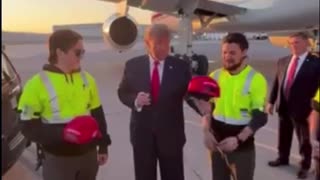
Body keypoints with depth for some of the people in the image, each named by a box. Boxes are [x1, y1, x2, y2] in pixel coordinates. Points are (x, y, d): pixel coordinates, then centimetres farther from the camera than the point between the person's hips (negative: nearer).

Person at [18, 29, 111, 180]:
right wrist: (61, 133, -26)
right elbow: (29, 128, -12)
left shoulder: (87, 79, 3)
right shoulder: (37, 84, -12)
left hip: (88, 154, 5)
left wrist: (103, 146, 9)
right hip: (57, 159, -4)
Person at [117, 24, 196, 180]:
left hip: (171, 133, 0)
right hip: (142, 133, 1)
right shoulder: (133, 65, -2)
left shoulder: (181, 67, -4)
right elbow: (122, 92, 6)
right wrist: (135, 100, -16)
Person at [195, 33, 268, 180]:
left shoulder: (255, 79, -13)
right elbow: (206, 107, 8)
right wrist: (206, 132, -6)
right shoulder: (215, 76, 1)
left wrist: (238, 139, -23)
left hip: (243, 146, -4)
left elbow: (260, 117, -15)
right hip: (217, 142, 4)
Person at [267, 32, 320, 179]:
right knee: (283, 136, 20)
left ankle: (305, 166, 32)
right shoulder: (283, 61, 5)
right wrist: (271, 102, 7)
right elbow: (276, 83, 9)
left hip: (302, 108, -4)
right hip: (284, 106, 5)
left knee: (304, 139, 12)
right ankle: (283, 158, 42)